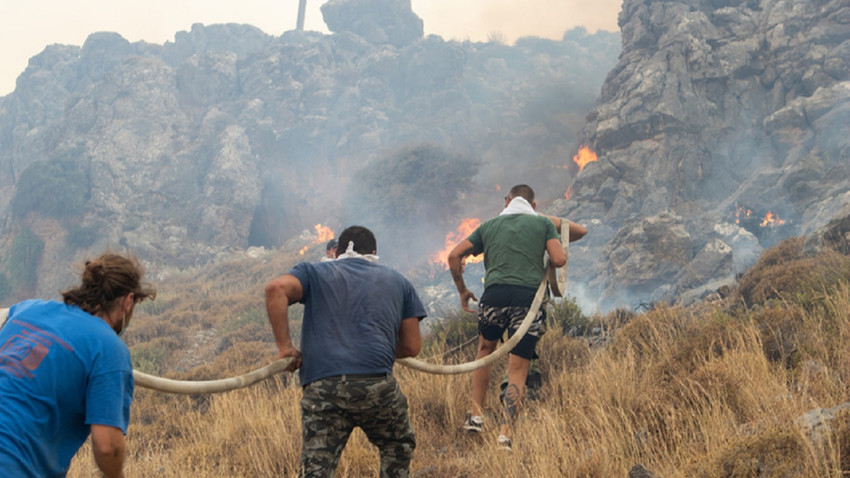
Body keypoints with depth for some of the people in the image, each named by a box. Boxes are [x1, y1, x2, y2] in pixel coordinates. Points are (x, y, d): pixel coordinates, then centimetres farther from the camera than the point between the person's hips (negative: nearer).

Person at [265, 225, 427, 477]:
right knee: (399, 448, 27)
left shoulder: (315, 272, 19)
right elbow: (412, 346, 18)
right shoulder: (398, 281, 23)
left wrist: (284, 346, 1)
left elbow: (275, 288, -3)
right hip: (377, 382, 1)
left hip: (321, 388, 0)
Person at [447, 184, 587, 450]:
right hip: (529, 296, -2)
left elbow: (454, 255, 15)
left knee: (486, 349, 27)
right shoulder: (544, 223, 16)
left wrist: (462, 290, 24)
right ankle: (505, 433, -7)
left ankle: (477, 414, 22)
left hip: (495, 294, 2)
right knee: (518, 369, 3)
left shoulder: (490, 225, 22)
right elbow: (559, 260, 2)